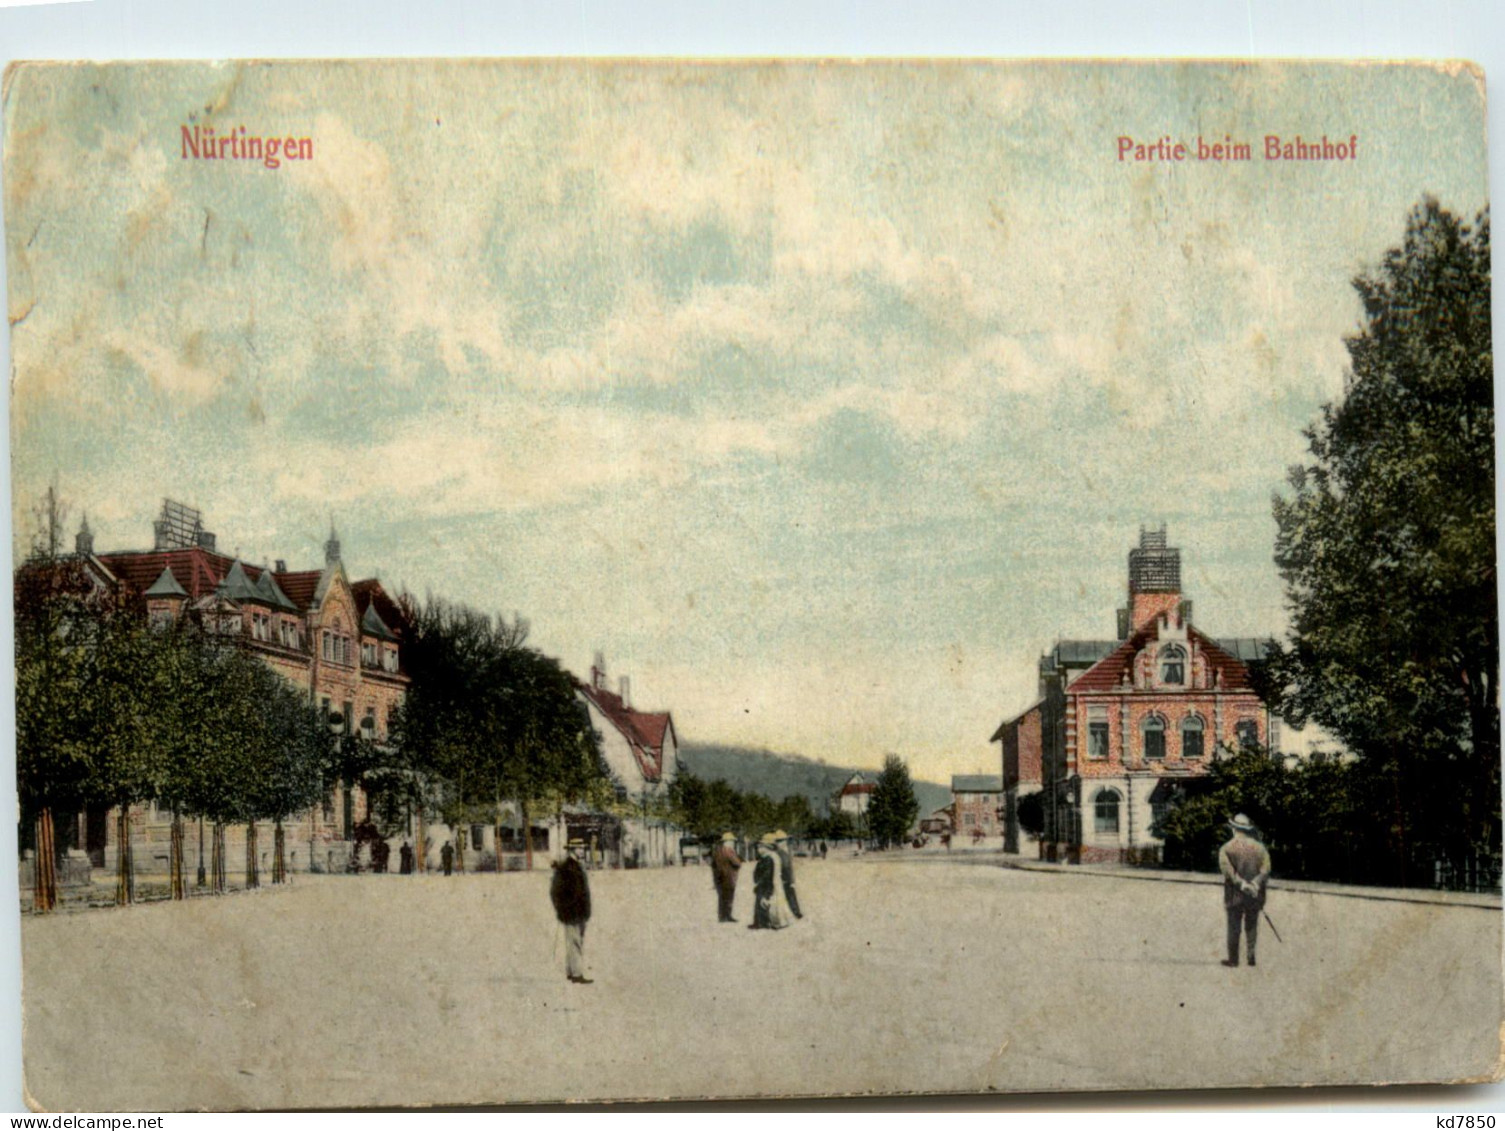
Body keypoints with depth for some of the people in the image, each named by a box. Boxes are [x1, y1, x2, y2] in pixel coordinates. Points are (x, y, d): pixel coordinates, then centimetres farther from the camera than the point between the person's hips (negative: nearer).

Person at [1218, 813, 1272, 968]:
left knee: (1234, 927, 4)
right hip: (1255, 896, 2)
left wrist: (1241, 883, -16)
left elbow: (1227, 869, -17)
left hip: (1235, 895, -2)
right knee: (1252, 926, 12)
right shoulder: (1260, 848, 4)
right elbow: (1266, 869, -6)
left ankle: (1233, 959, 6)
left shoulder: (1227, 848, -4)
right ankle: (1251, 956, 8)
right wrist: (1256, 883, -14)